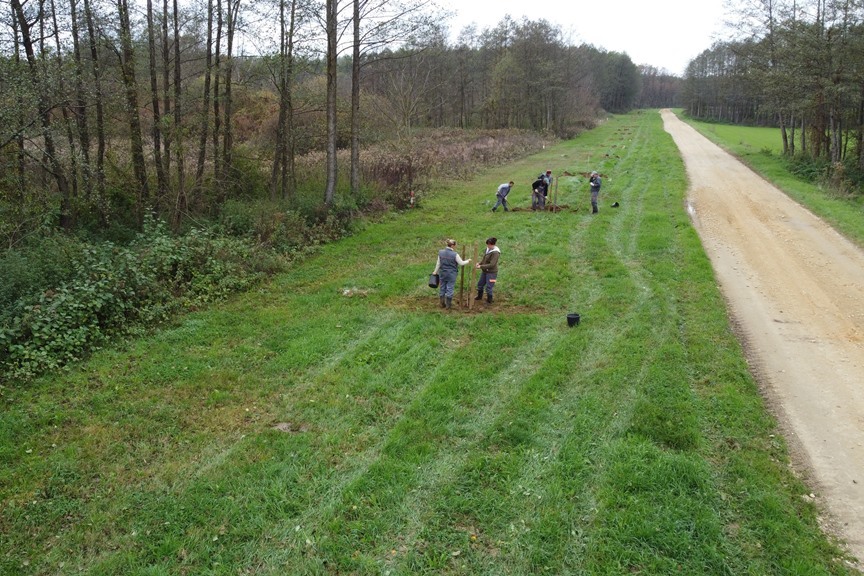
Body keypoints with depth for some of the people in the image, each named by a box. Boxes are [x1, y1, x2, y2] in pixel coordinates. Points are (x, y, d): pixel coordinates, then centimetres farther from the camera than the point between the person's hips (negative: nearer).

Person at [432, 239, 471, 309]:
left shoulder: (441, 252, -4)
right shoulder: (455, 255, -17)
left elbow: (438, 263, 5)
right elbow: (461, 263, -6)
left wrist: (435, 271, 18)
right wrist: (468, 261, 13)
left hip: (442, 273, 4)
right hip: (451, 274, -4)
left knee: (442, 288, 14)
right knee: (450, 289, 6)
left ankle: (442, 304, 24)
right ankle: (448, 305, 13)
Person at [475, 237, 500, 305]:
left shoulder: (495, 253, -25)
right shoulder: (488, 249, -1)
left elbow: (492, 264, -26)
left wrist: (481, 266, -25)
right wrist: (479, 263, -8)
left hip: (491, 272, -9)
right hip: (485, 271, 9)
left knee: (489, 287, 1)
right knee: (480, 284, 22)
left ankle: (489, 301, 20)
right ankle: (479, 296, 45)